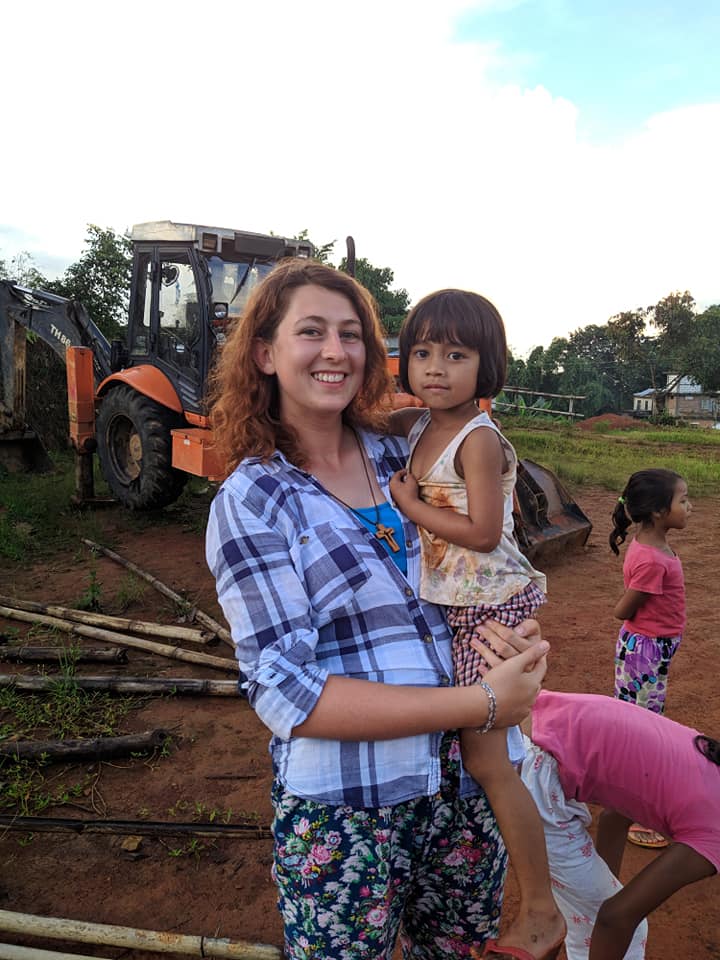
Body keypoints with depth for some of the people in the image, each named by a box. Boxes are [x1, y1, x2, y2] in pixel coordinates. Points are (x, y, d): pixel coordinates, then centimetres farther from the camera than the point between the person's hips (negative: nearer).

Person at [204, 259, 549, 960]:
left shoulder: (398, 456, 1)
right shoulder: (249, 503, -12)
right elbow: (286, 693, -18)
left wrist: (510, 631, -11)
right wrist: (481, 703, -22)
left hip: (462, 786, 5)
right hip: (343, 816, -4)